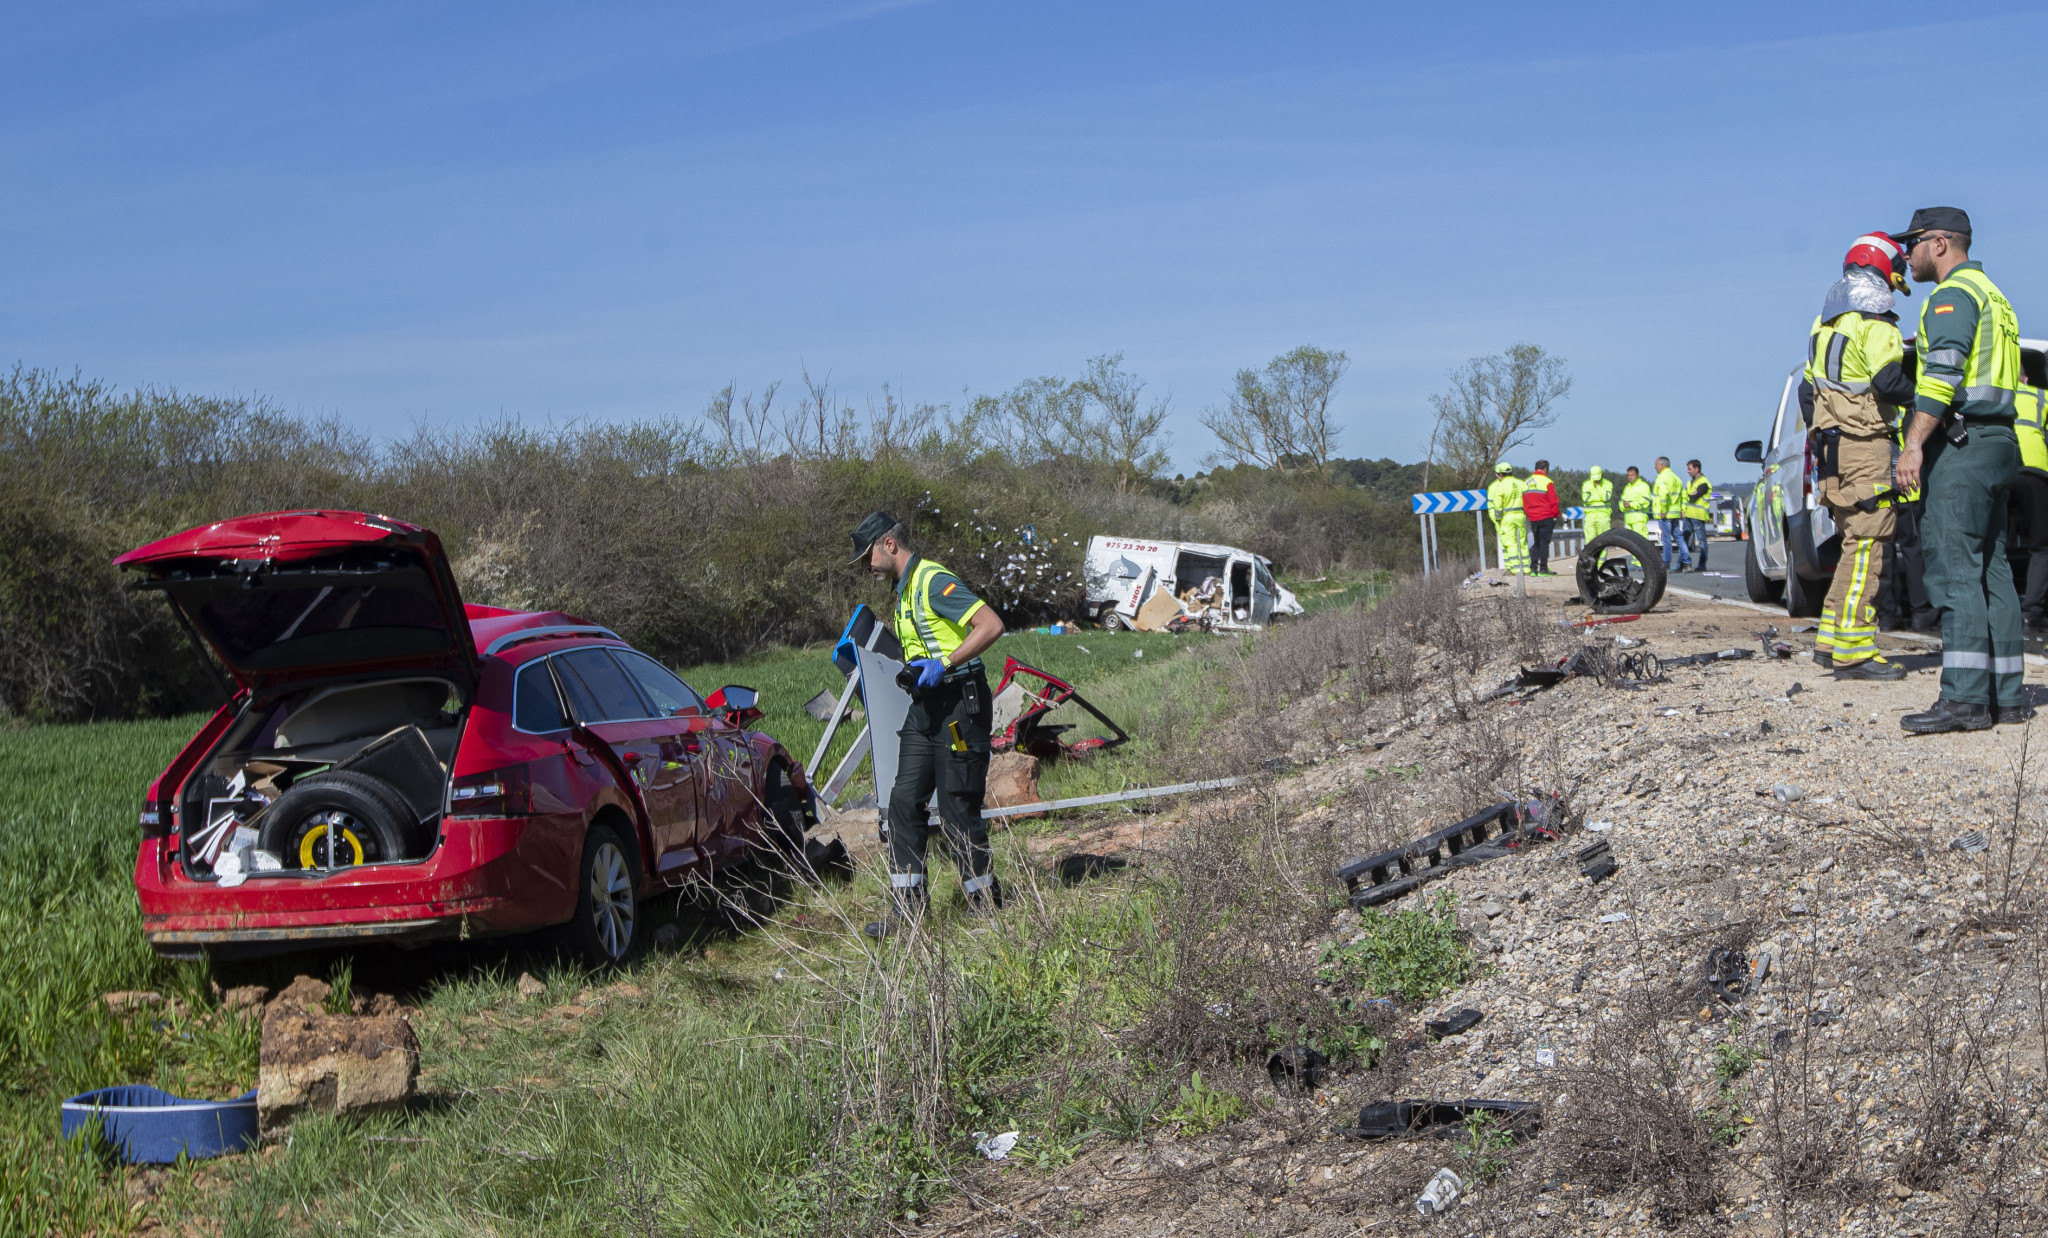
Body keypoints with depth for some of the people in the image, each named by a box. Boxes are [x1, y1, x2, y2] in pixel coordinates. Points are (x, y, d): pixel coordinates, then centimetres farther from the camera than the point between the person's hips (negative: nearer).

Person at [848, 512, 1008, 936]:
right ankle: (907, 904, 7)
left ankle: (986, 905, 8)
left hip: (959, 702, -10)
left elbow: (991, 625, -24)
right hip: (926, 705, 10)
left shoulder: (935, 581, -15)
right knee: (905, 800, 4)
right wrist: (912, 669, 11)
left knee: (958, 809, -5)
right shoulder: (904, 591, 17)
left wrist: (944, 665, -25)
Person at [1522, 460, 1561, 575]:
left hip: (1532, 519, 6)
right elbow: (1553, 501, -11)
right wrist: (1555, 515, -1)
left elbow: (1524, 503, 12)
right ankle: (1543, 569, -5)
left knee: (1536, 543, 14)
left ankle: (1533, 569, 10)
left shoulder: (1526, 483, 10)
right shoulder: (1547, 482, -9)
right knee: (1544, 543, -3)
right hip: (1546, 518, -6)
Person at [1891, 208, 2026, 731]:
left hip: (1962, 446, -10)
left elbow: (1942, 375, -20)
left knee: (1954, 568, -14)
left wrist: (1913, 444, -23)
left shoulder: (1953, 294, -8)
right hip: (1997, 443, 10)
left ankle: (1965, 698, -20)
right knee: (1990, 570, 9)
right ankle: (2005, 696, 10)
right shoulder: (1992, 295, 25)